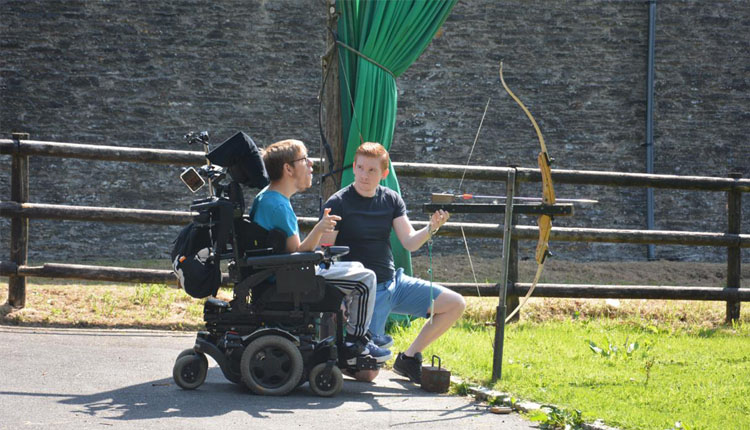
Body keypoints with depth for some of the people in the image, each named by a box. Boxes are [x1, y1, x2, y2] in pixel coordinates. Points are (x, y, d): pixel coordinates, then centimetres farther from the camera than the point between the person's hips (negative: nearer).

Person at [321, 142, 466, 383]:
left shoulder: (391, 200, 7)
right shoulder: (338, 204, -10)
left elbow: (410, 243, 0)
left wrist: (431, 228, -18)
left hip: (394, 282, 6)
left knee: (455, 305, -1)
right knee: (366, 374, -16)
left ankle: (409, 358, 9)